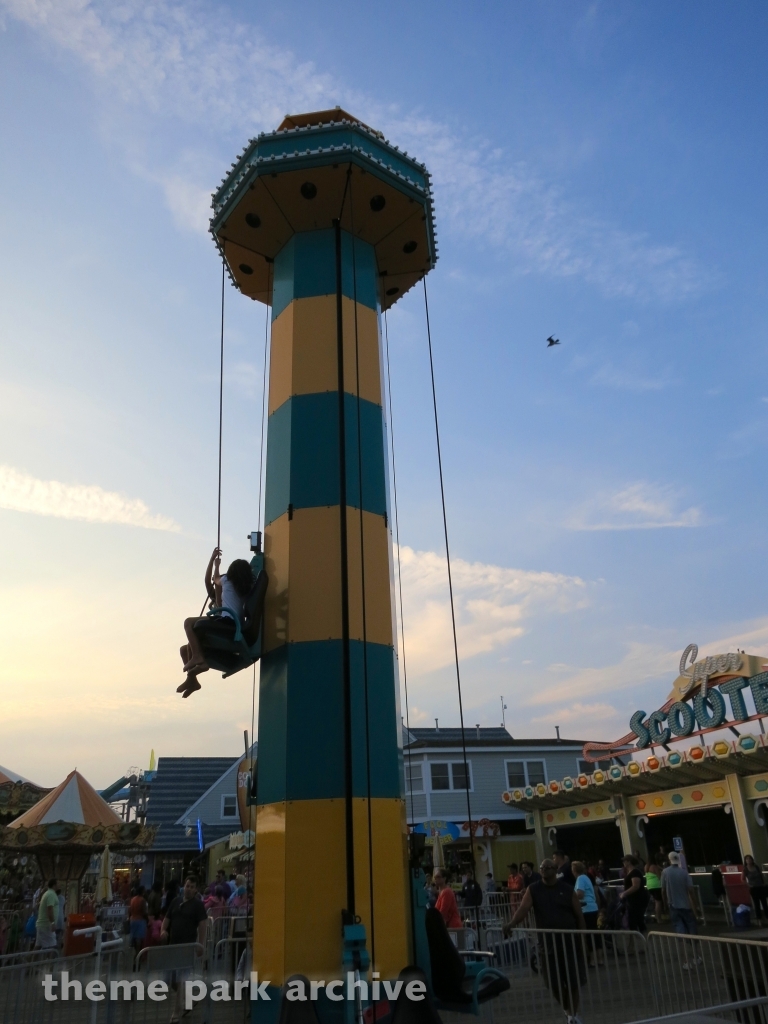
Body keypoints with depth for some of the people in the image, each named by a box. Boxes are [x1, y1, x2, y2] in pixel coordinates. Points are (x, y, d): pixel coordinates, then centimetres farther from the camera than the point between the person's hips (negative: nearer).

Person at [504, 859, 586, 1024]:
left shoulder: (567, 889, -2)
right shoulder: (533, 889, -2)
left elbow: (579, 915, 2)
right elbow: (523, 909, -14)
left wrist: (583, 938, -2)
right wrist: (511, 924, -31)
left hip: (570, 941, -1)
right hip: (547, 943, 1)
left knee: (573, 982, 2)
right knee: (554, 983, 6)